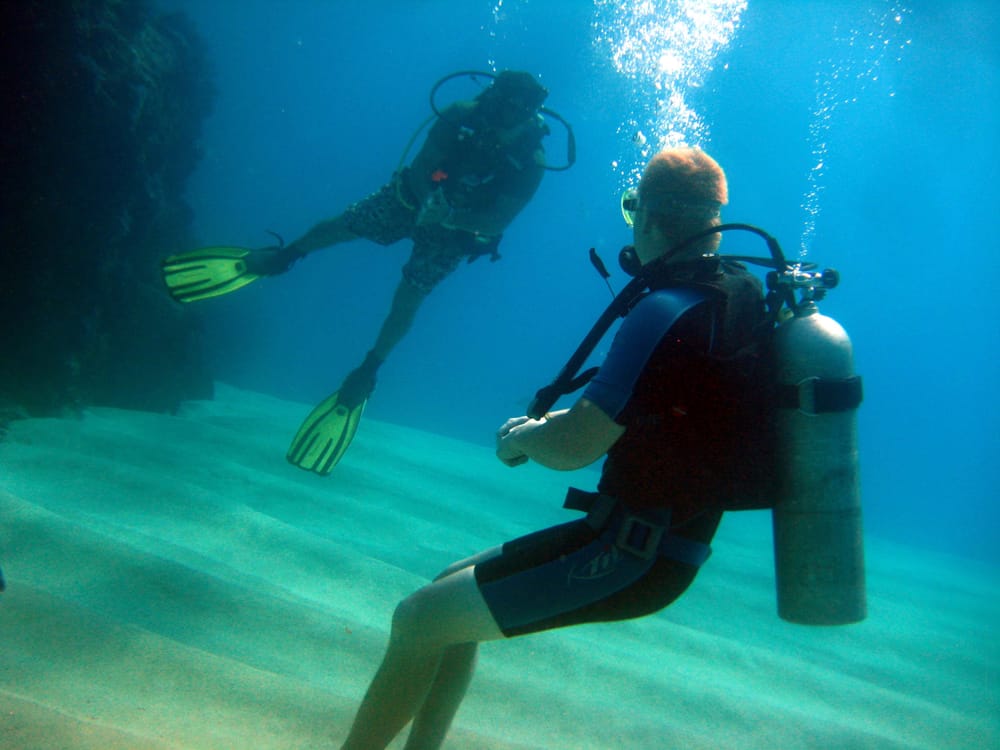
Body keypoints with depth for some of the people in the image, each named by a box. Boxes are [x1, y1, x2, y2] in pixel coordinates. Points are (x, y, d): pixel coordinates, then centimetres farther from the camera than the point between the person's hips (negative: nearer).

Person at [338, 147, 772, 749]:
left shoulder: (666, 313, -24)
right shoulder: (739, 292, 6)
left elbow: (572, 447, -22)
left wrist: (521, 438, 0)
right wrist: (552, 422, 13)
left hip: (630, 558, -10)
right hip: (667, 541, 10)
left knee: (419, 618, -4)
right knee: (454, 587, 19)